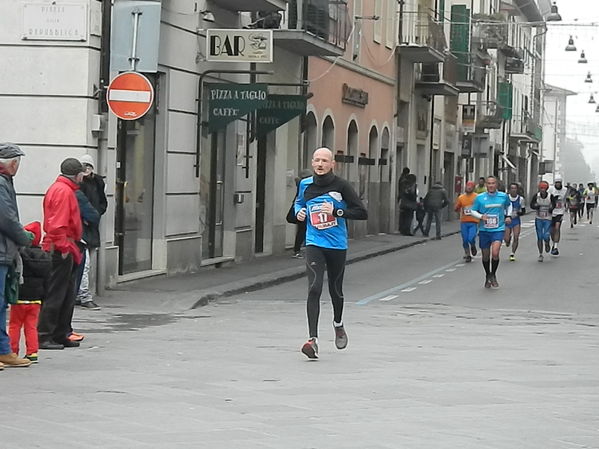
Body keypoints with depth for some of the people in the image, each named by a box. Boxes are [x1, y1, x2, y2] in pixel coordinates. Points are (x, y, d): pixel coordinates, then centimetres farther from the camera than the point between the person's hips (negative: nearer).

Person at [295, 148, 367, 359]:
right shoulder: (305, 185, 2)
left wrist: (337, 211, -20)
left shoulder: (341, 186, -8)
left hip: (337, 245, 0)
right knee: (314, 289, -16)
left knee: (335, 290, 14)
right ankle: (313, 339, -19)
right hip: (314, 244, 1)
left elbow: (362, 213, -9)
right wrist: (299, 212, 3)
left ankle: (338, 324, 45)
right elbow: (299, 202, 25)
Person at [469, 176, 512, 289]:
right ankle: (488, 276, 32)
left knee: (495, 253, -19)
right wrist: (481, 216, -12)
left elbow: (509, 205, 23)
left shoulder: (503, 196, 1)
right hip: (484, 230, 1)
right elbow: (473, 211, 6)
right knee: (485, 256, 8)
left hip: (498, 229, -1)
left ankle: (493, 275, 3)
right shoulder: (480, 198, -2)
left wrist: (508, 216, 9)